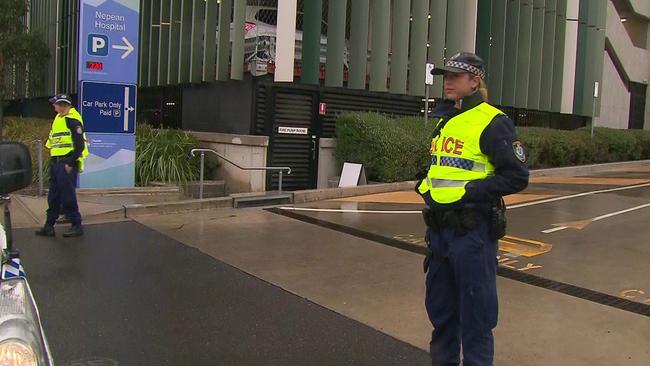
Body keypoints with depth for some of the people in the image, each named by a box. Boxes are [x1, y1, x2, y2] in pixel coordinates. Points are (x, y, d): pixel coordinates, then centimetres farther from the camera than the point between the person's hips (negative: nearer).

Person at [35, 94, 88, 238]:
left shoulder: (73, 120, -12)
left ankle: (76, 225, 4)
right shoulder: (58, 119, 19)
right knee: (53, 196, 12)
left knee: (68, 196, -6)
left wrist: (70, 163, -19)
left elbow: (80, 145, -18)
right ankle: (49, 226, 19)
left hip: (67, 163, -10)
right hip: (56, 162, 10)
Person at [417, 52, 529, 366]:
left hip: (473, 231, -8)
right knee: (439, 307, 19)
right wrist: (427, 185, 10)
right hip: (439, 227, 8)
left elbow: (517, 176, -13)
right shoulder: (444, 120, 14)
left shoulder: (493, 122, -10)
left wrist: (471, 191, -18)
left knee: (475, 314, 3)